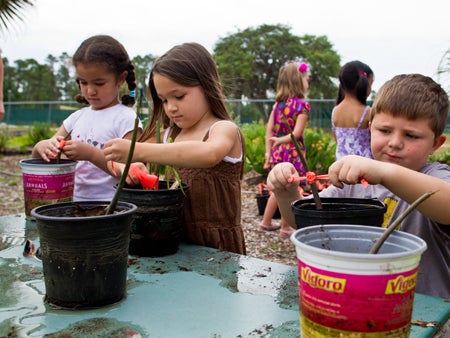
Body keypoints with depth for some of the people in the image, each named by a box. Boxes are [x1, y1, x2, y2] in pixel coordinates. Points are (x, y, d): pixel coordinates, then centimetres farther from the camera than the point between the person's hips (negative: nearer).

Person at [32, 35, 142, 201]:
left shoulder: (126, 119, -3)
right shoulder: (77, 117, 16)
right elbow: (37, 156, 18)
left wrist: (91, 153, -21)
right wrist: (42, 146, -6)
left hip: (108, 206, -5)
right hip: (73, 202, 5)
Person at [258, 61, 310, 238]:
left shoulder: (278, 103, 6)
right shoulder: (302, 105, -11)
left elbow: (269, 129, 4)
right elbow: (296, 133, -18)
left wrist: (268, 152, 7)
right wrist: (280, 140, -7)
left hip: (278, 152, 6)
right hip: (293, 152, -6)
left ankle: (266, 222, 29)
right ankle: (285, 228, 16)